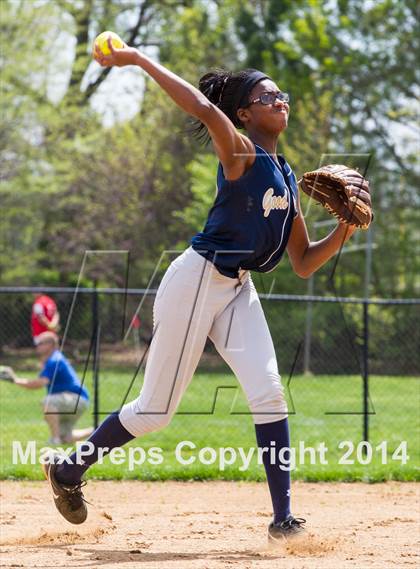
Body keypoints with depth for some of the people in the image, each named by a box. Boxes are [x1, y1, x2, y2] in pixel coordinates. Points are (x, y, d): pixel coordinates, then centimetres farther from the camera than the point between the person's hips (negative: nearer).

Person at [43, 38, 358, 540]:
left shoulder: (287, 177, 12)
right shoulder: (241, 155, -11)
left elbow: (303, 264, 13)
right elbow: (205, 109, -34)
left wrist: (343, 232, -2)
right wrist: (138, 59, -36)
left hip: (238, 290, 7)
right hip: (197, 281, -7)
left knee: (268, 392, -12)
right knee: (155, 411, 0)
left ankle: (283, 518, -13)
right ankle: (69, 471, 22)